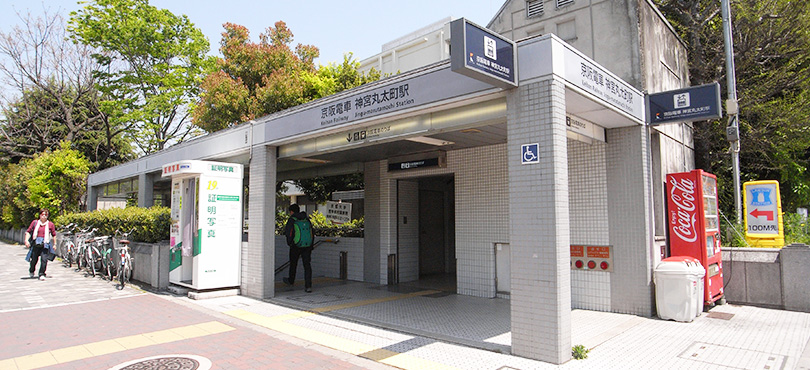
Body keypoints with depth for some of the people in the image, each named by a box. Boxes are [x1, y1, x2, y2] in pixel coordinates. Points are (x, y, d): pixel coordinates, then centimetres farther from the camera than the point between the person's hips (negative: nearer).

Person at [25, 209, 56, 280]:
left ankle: (42, 274, 0)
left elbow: (54, 235, 11)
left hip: (45, 244, -1)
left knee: (44, 259, -11)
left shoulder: (50, 224, 5)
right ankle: (31, 272, 37)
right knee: (34, 259, 9)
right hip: (36, 244, 1)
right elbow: (28, 232, 8)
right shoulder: (35, 222, 7)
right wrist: (26, 240, -5)